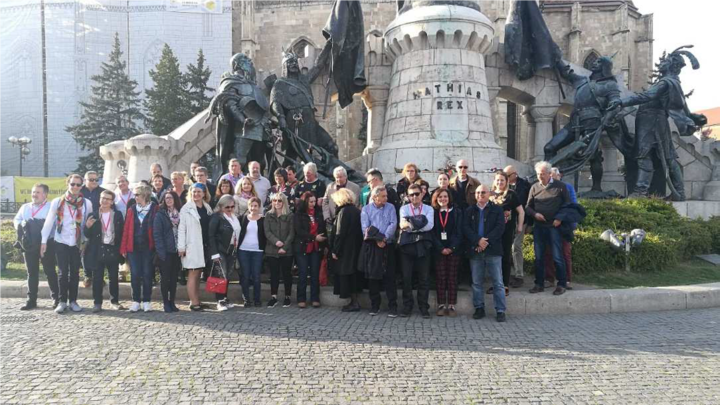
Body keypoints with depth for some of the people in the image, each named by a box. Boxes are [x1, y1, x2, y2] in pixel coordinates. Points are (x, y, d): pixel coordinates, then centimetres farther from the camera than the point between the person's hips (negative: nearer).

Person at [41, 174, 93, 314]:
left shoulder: (86, 203, 0)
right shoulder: (57, 201, -1)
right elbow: (49, 221, 1)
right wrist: (44, 241, -3)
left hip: (77, 243, 1)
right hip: (61, 242, -1)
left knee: (75, 272, 6)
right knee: (63, 272, 0)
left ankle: (73, 301, 14)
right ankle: (62, 301, 8)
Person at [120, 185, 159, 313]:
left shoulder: (155, 209, -1)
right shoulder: (132, 210, 8)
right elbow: (126, 229, 5)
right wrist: (124, 248, 0)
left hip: (148, 247, -2)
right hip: (133, 247, 2)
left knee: (147, 274, 3)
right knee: (135, 275, 4)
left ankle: (146, 301, 13)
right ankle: (136, 301, 13)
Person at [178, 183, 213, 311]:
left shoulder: (207, 208, 11)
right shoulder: (186, 208, -4)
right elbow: (181, 228, -7)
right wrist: (181, 247, -12)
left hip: (205, 245, 5)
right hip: (192, 246, -5)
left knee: (198, 274, 11)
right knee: (193, 274, -3)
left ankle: (197, 301, 17)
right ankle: (194, 303, -1)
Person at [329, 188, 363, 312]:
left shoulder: (343, 211, -15)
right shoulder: (357, 210, 8)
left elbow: (340, 233, -18)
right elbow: (359, 231, 10)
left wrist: (335, 250, -13)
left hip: (345, 250, -8)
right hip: (356, 249, 8)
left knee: (346, 275, 1)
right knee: (353, 274, 15)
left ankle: (354, 303, 4)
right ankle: (354, 301, 20)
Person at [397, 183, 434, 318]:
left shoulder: (429, 209, 8)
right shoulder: (404, 208, 9)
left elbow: (429, 225, -10)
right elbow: (402, 225, -9)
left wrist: (411, 224, -12)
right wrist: (419, 222, -17)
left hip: (423, 245, 0)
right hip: (407, 245, 0)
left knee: (423, 277, 3)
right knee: (406, 277, 2)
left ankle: (423, 307, 12)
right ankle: (407, 306, 12)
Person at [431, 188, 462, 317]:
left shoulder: (457, 213, 6)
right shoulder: (433, 213, 6)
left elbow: (459, 232, -1)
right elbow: (432, 233, 0)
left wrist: (452, 248, -13)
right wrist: (441, 248, -11)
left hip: (453, 250, 0)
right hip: (438, 250, 0)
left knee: (452, 278, 1)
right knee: (440, 278, 0)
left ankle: (451, 305, 5)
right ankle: (441, 305, 6)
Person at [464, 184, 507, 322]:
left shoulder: (497, 210, 7)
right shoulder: (469, 211, 12)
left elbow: (500, 227, -5)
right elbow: (465, 228, -1)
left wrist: (486, 241, -15)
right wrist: (478, 241, -15)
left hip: (493, 250, -2)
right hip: (475, 250, 2)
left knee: (498, 282, -2)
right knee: (476, 282, 7)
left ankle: (500, 311, 3)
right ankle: (479, 308, 16)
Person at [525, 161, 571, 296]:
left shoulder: (560, 186, -1)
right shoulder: (534, 187, 7)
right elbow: (528, 206, 10)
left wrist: (560, 219, -10)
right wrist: (535, 214, -10)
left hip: (554, 226, -3)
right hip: (538, 226, 3)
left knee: (557, 257, -1)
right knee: (538, 257, 8)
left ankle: (561, 284, 9)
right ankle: (539, 284, 17)